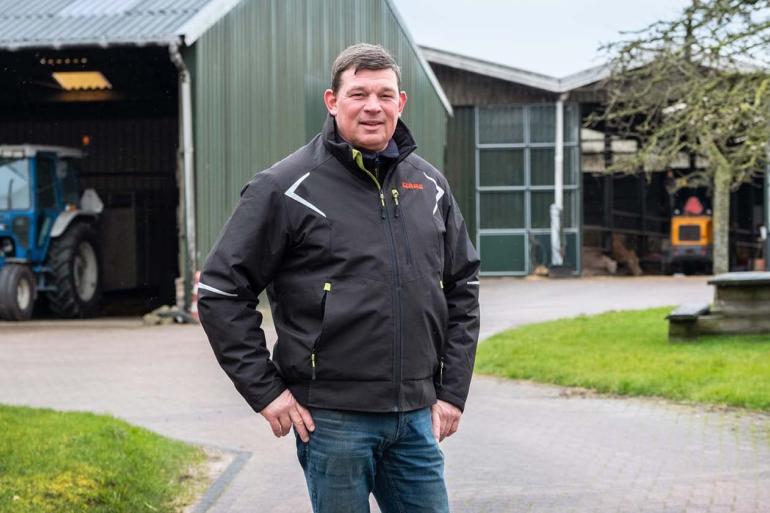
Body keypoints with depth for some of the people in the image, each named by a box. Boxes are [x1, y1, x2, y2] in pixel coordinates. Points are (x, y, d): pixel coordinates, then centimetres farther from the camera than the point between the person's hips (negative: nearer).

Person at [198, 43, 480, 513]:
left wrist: (453, 390, 10)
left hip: (416, 417, 5)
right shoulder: (286, 188, -6)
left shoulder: (429, 185, 10)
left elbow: (463, 289, 17)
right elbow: (221, 290, -5)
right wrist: (264, 390, -8)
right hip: (332, 417, -4)